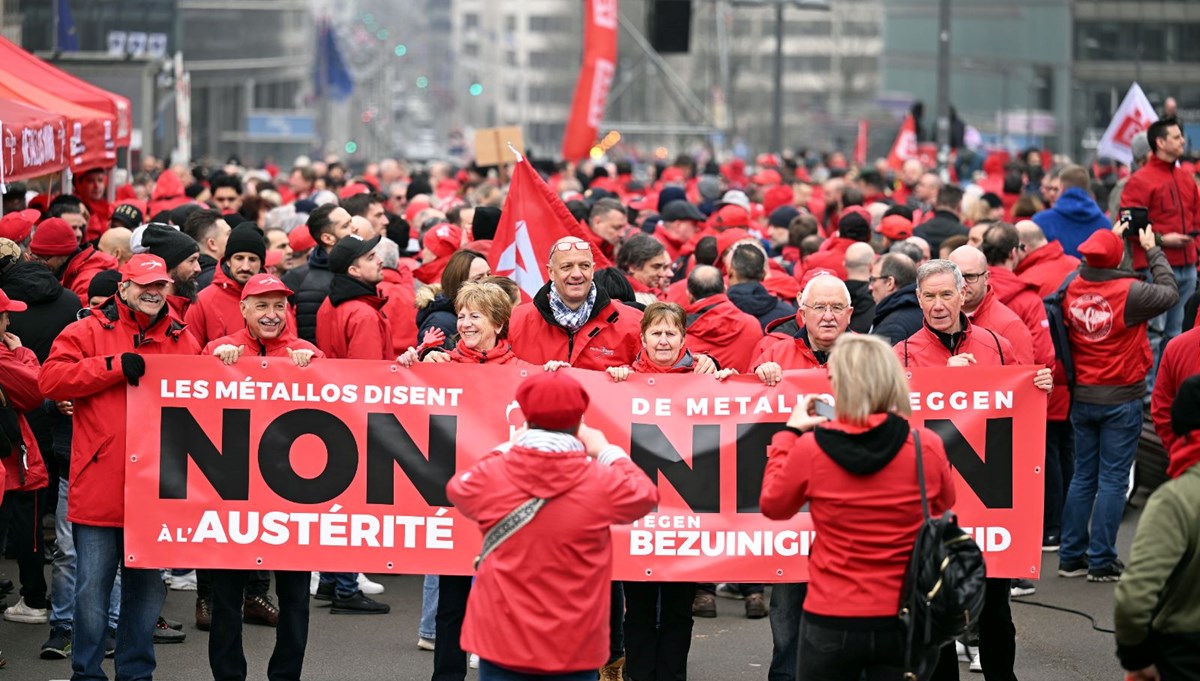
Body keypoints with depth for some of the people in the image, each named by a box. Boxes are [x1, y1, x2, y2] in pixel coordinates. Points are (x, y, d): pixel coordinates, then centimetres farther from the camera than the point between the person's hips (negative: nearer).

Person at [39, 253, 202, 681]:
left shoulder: (182, 339, 11)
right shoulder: (89, 332, 0)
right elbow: (50, 378, -11)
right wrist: (115, 366, -16)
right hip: (100, 482, -3)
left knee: (148, 586, 12)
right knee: (92, 587, 1)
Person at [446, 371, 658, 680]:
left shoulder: (491, 475, -8)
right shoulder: (602, 482, -10)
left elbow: (458, 488, 16)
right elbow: (646, 495, 11)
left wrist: (506, 450, 24)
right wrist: (607, 453, 23)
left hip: (502, 643, 1)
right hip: (574, 649, -1)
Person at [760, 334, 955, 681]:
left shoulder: (810, 448, -11)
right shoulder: (926, 446, -8)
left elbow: (773, 506, 8)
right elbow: (943, 505, 13)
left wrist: (789, 434, 15)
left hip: (830, 620, -1)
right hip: (903, 619, 1)